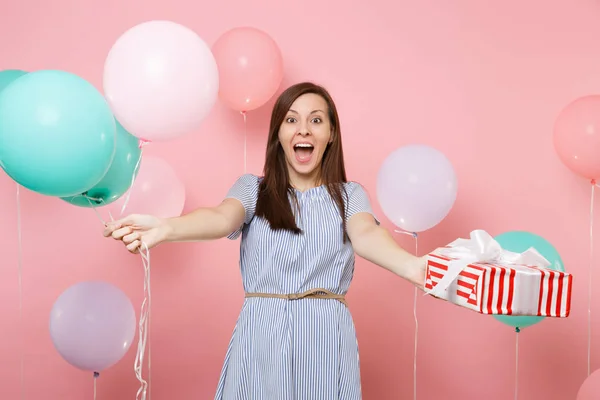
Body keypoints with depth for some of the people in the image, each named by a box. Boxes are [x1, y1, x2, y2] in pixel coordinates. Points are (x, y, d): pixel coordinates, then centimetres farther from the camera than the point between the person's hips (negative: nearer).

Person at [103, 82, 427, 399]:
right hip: (261, 338, 0)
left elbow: (365, 235, -14)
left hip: (325, 340, 0)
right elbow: (223, 219, -14)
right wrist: (165, 229, -37)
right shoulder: (252, 188, 6)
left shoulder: (349, 195, 6)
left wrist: (412, 266, -37)